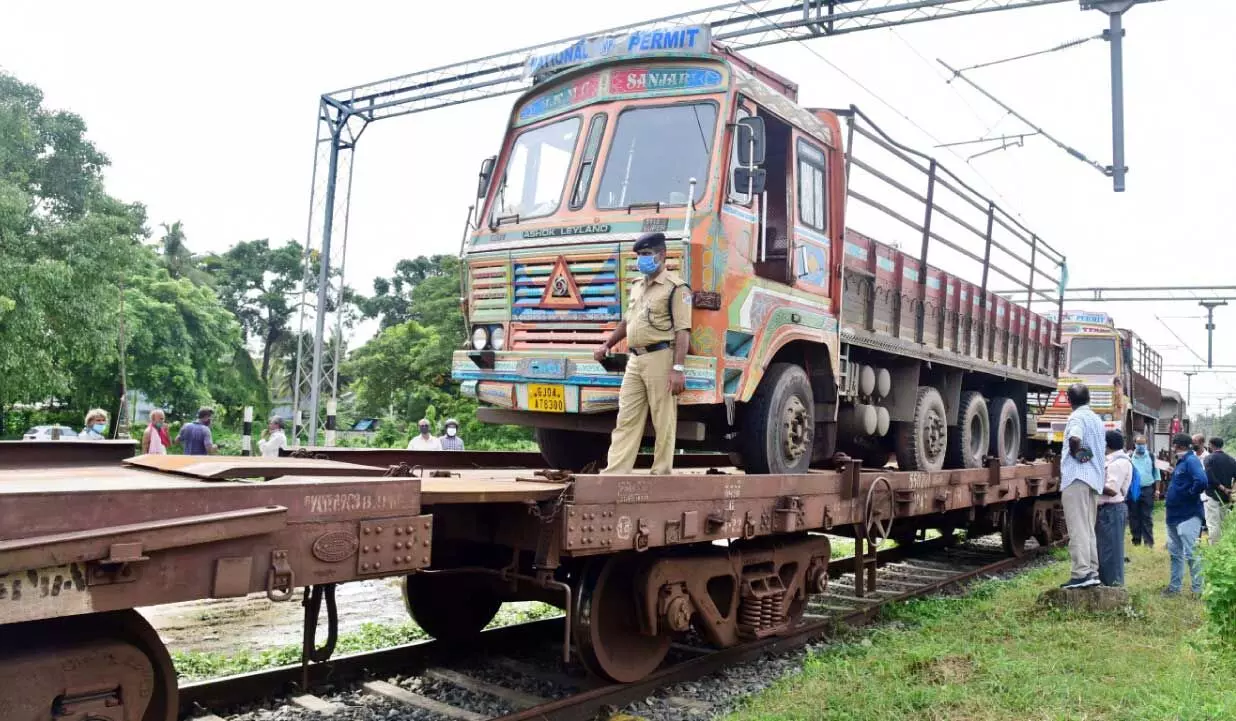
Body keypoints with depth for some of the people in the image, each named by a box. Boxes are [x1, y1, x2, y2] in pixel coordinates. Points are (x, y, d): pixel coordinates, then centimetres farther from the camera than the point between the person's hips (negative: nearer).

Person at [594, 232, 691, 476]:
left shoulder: (675, 287, -6)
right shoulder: (637, 286, 20)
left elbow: (682, 331, -13)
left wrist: (678, 368, -19)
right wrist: (607, 345, 28)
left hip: (660, 358, -8)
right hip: (635, 359, 8)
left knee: (663, 421, -1)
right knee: (626, 419, 4)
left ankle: (662, 475, 5)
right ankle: (614, 473, 5)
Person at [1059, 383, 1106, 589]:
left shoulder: (1077, 417, -8)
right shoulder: (1097, 419, 18)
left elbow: (1075, 438, -28)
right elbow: (1103, 446, 27)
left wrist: (1075, 453, -11)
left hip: (1077, 478, -9)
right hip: (1095, 478, 9)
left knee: (1078, 528, -10)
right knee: (1089, 529, 13)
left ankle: (1082, 573, -14)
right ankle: (1093, 571, 14)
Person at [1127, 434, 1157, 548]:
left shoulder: (1151, 457, 5)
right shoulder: (1130, 458, 2)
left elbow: (1156, 473, 9)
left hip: (1147, 490, 0)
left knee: (1147, 516, 1)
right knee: (1134, 516, 6)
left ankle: (1149, 540, 4)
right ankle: (1136, 539, 15)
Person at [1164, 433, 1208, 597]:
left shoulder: (1191, 460, -16)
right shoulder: (1181, 462, 13)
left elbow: (1202, 482, -31)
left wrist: (1189, 494, -18)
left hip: (1188, 516, -10)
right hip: (1174, 515, 10)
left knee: (1191, 554, -5)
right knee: (1175, 553, 16)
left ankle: (1199, 590, 3)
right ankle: (1175, 586, 25)